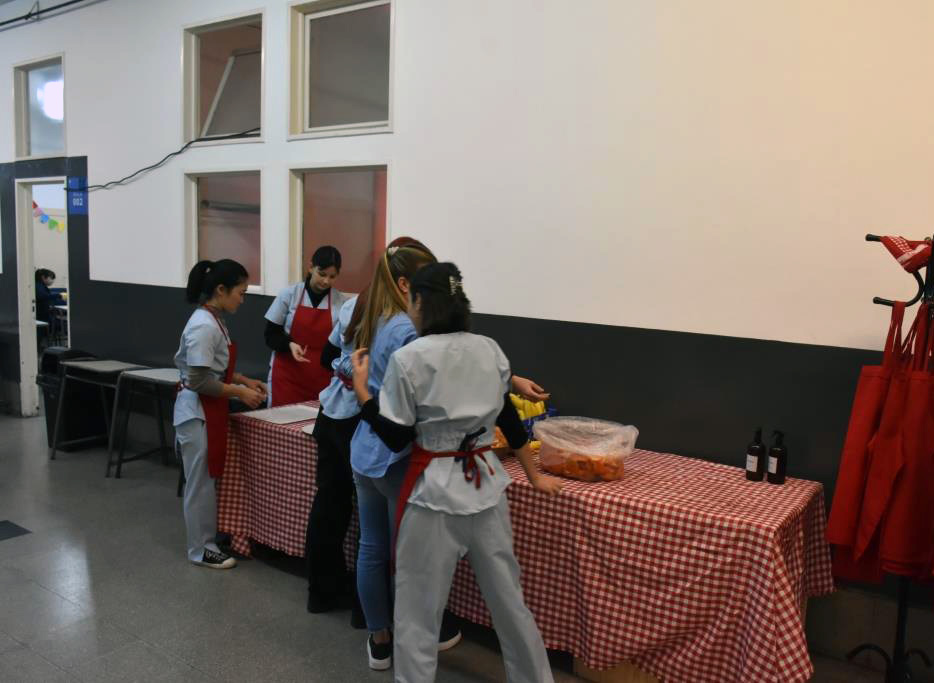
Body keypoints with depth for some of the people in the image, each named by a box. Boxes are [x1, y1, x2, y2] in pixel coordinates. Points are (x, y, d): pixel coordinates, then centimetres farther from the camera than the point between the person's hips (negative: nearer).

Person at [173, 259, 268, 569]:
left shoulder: (214, 320, 8)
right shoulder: (204, 326, -22)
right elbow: (198, 380, -24)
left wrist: (245, 380, 9)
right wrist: (240, 392, -18)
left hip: (210, 411, 10)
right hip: (197, 412, -10)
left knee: (210, 478, 18)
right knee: (201, 482, 2)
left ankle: (210, 538, 31)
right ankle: (201, 549, 15)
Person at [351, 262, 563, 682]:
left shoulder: (408, 359, -13)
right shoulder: (489, 350, 2)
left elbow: (396, 438, -11)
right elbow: (507, 416, 11)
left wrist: (360, 387, -4)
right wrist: (534, 476, 21)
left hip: (435, 489, -5)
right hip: (485, 484, 5)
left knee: (417, 605, 9)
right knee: (507, 595, 19)